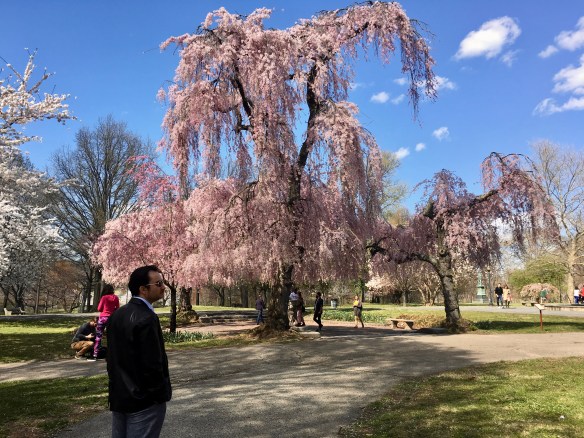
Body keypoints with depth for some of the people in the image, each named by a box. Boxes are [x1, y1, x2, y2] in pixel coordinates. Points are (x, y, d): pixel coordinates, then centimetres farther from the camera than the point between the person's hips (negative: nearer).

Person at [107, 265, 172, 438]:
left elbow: (113, 356, 11)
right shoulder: (147, 318, -22)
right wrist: (160, 394, -8)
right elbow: (153, 364, -22)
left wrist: (119, 386, 18)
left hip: (118, 396, 8)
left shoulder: (116, 315, 5)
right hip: (144, 400, -8)